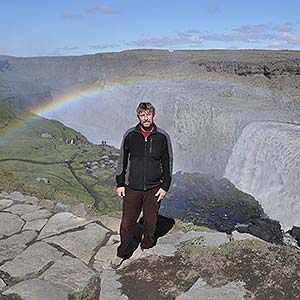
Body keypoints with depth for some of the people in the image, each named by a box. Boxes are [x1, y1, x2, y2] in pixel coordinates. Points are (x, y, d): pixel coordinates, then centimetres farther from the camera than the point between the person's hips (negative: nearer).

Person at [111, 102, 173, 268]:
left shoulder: (162, 137, -2)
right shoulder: (130, 135, -2)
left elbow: (168, 163, 4)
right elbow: (122, 160, 6)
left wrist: (165, 186, 0)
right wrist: (120, 183, 3)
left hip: (154, 189, 0)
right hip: (132, 188, 0)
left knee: (150, 222, 12)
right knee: (127, 223, 4)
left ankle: (147, 249, 35)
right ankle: (123, 253, 23)